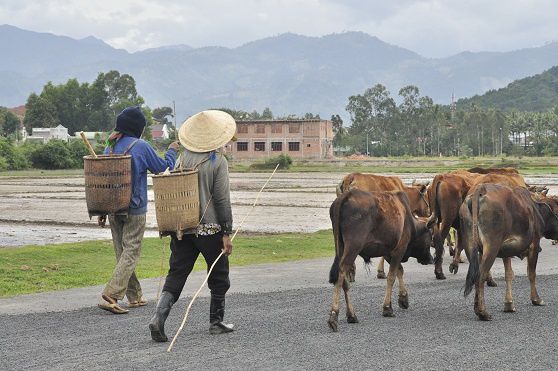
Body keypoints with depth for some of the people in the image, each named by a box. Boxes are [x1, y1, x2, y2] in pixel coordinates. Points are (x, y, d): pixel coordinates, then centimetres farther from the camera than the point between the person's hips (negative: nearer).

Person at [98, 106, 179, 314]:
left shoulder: (110, 146, 7)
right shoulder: (141, 146, -11)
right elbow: (162, 168, -1)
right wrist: (172, 151, 18)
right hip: (134, 210, -6)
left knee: (122, 253, 13)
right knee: (131, 252, -4)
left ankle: (134, 297, 20)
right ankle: (110, 296, -17)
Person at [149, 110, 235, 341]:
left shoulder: (184, 158, 4)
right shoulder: (218, 162, -10)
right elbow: (222, 199, -12)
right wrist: (226, 233, -9)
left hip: (182, 227, 4)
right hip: (209, 228, -4)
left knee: (176, 275, 4)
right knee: (219, 277, 13)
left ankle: (159, 317, -14)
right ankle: (216, 322, 19)